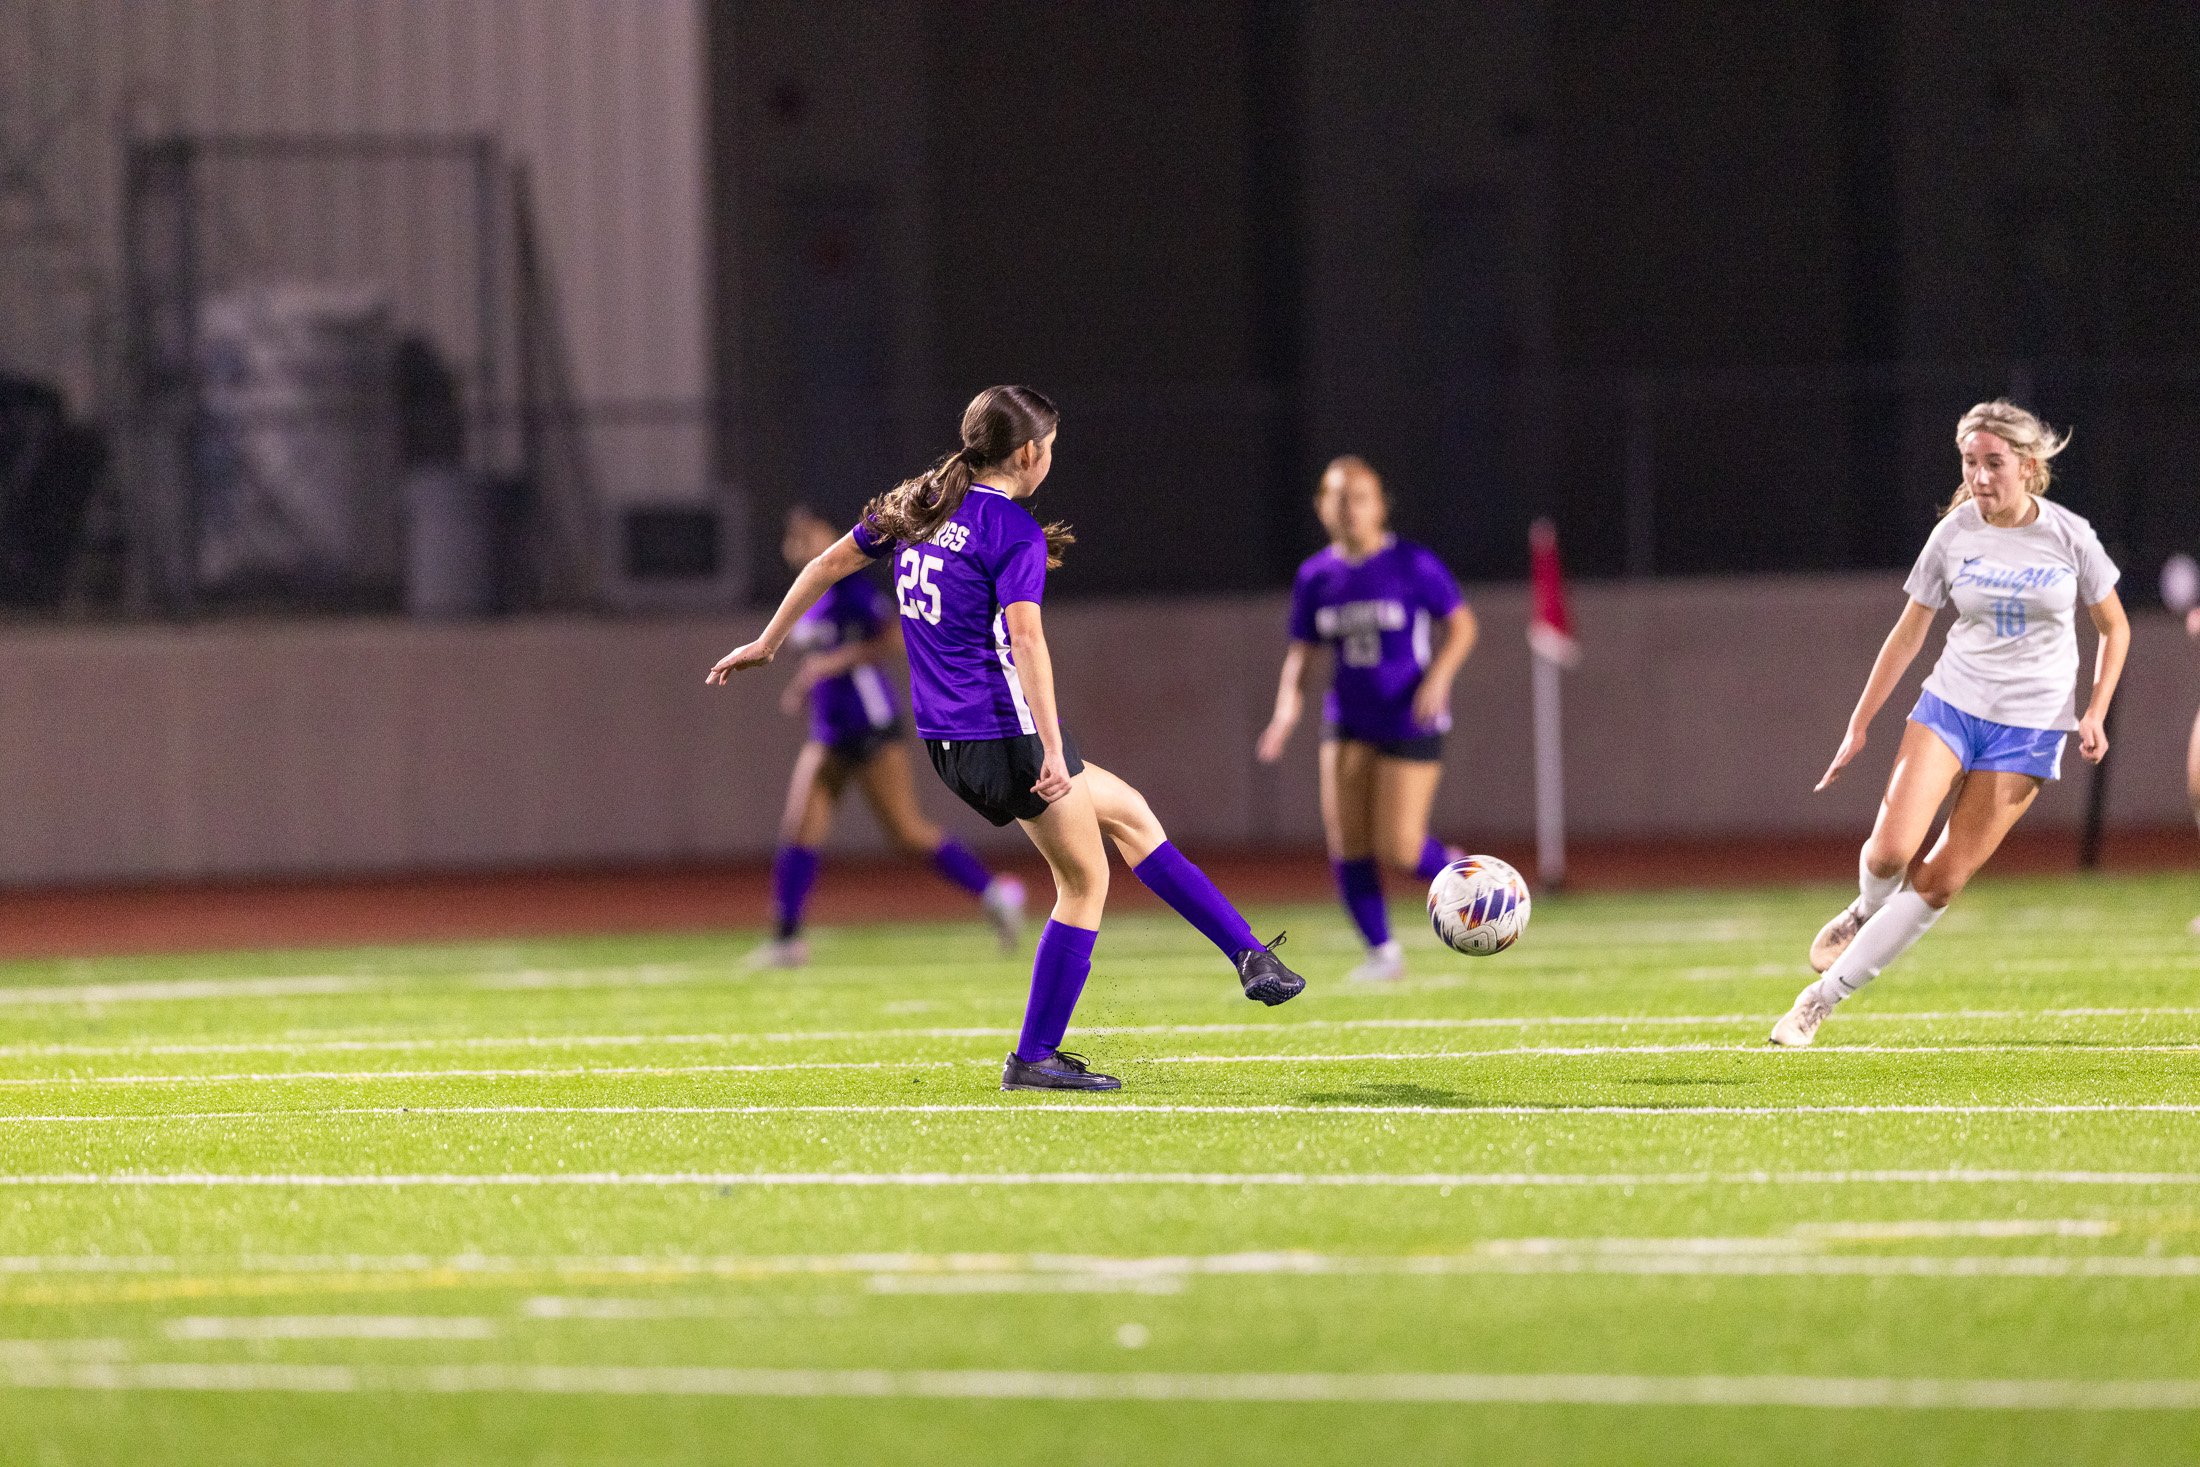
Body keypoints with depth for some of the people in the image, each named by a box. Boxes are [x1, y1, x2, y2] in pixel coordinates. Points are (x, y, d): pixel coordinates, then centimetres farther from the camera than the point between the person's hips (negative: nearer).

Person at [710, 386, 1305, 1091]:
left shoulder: (914, 505, 10)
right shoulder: (1016, 531, -13)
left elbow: (828, 562, 17)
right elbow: (1026, 640, -24)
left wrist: (767, 643, 30)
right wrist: (1053, 751, -27)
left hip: (946, 740, 9)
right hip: (1007, 732, -9)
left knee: (1127, 813, 19)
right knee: (1086, 881, 5)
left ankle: (1249, 954, 18)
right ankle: (1035, 1056, 6)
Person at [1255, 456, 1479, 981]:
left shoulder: (1413, 565, -8)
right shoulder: (1315, 577, 4)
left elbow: (1461, 625, -2)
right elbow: (1301, 653, 11)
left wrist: (1438, 677, -17)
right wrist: (1287, 708, -5)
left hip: (1410, 720, -4)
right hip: (1348, 722, 4)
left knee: (1398, 851, -11)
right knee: (1346, 843, -7)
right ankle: (1382, 952, 8)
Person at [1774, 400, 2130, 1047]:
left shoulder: (2070, 537, -6)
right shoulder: (1954, 535, -2)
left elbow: (2115, 629, 8)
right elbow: (1908, 633, 7)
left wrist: (2095, 714, -5)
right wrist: (1859, 725, 7)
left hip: (2031, 727, -1)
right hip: (1950, 703, 1)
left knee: (1940, 881, -6)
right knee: (1891, 849, -19)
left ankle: (1825, 994, 2)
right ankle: (1867, 910, 18)